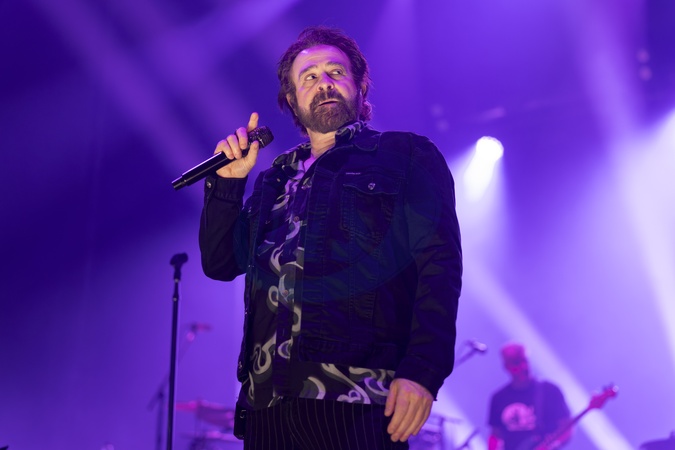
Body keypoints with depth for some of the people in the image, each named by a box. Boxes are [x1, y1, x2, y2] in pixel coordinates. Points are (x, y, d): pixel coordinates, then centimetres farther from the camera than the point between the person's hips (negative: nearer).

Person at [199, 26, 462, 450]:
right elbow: (220, 263, 21)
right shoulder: (276, 180, 23)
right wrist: (227, 182, 7)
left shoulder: (406, 156, 7)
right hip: (268, 398, 5)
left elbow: (440, 267, -4)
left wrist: (422, 372, -16)